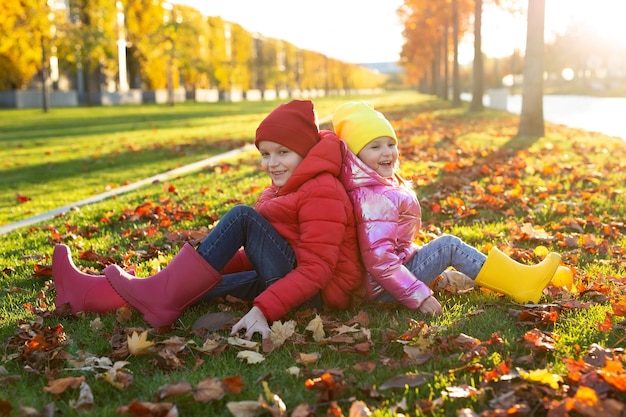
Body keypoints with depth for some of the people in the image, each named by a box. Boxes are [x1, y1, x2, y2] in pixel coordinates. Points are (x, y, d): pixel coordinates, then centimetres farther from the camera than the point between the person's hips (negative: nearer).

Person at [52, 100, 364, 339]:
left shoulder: (322, 192, -14)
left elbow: (316, 269, -23)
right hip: (285, 276, 9)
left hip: (317, 292, -9)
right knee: (192, 285, -5)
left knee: (242, 215, -20)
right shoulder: (286, 186, 16)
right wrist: (208, 266, 4)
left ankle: (161, 294, -20)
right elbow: (260, 254, 15)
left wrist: (265, 309, -33)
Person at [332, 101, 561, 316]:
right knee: (450, 245, -10)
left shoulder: (379, 185, 7)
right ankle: (522, 283, -3)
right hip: (386, 287, -10)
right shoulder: (375, 200, -24)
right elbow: (380, 260, -30)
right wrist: (418, 296, -26)